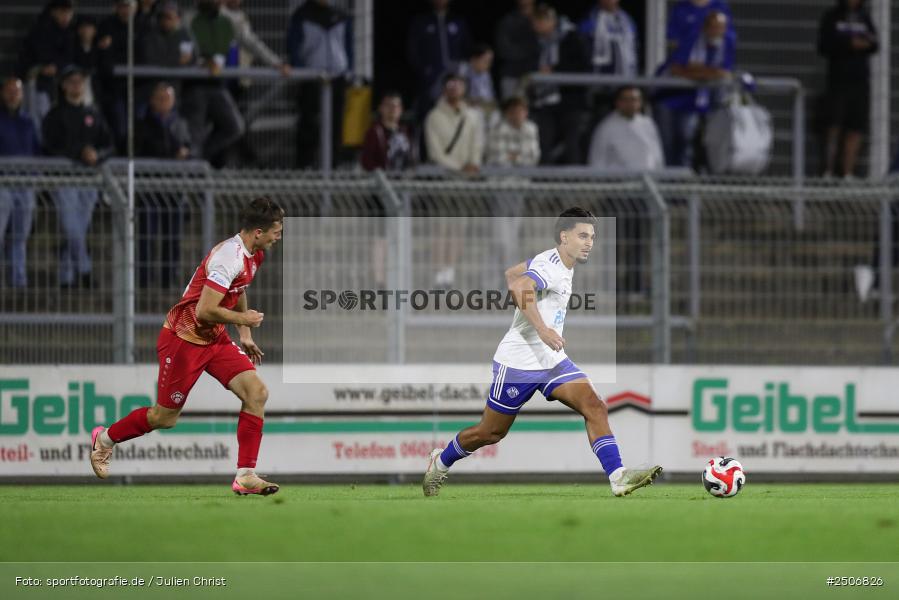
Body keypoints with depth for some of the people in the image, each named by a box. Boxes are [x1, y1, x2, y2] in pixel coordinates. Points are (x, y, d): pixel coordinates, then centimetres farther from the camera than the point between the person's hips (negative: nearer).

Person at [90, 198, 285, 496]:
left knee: (256, 392, -10)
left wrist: (245, 335, 23)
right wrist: (243, 319, -15)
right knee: (166, 417, 4)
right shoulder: (230, 256, -27)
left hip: (215, 338, 8)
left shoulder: (253, 254, 4)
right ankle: (105, 438, 32)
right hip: (184, 337, -8)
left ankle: (245, 476, -9)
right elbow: (204, 311, -30)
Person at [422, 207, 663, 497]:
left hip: (552, 361, 8)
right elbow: (519, 287, -41)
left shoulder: (561, 263, 9)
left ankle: (618, 478, -23)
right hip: (519, 362, -8)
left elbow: (512, 273, 24)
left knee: (595, 408, -13)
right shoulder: (550, 265, -20)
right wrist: (542, 329, -50)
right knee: (490, 433, 7)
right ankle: (440, 462, 34)